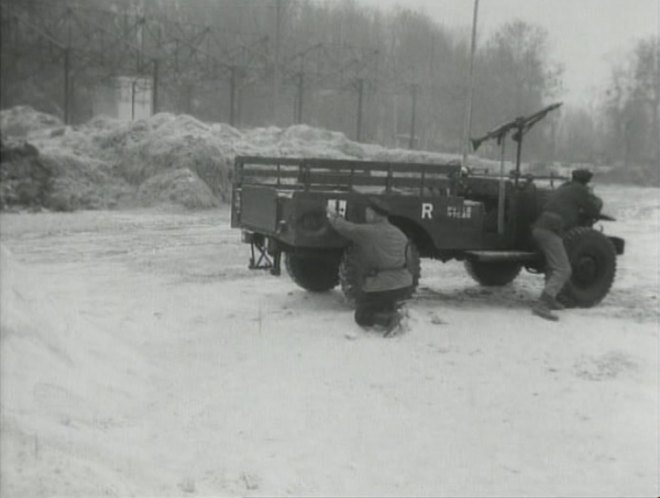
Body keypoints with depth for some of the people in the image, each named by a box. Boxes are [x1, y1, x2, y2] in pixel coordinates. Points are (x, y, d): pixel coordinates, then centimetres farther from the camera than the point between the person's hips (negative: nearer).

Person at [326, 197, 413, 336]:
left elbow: (345, 227, 5)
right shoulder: (400, 234, 9)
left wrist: (333, 217, 25)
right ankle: (392, 311, 10)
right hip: (404, 285, 6)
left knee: (361, 318, 14)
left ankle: (390, 319, -13)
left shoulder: (365, 232, -9)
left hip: (379, 286, -6)